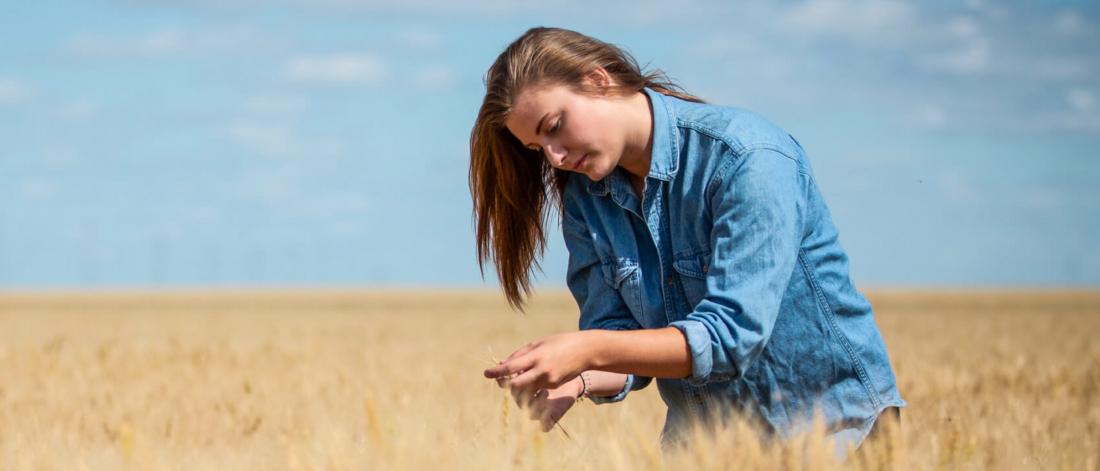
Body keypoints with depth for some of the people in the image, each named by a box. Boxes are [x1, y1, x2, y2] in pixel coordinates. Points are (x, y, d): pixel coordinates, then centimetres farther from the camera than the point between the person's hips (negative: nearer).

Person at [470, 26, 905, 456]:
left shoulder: (747, 157, -16)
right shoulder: (584, 197, 4)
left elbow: (734, 333, -23)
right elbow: (620, 337, 0)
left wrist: (588, 351, -30)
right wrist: (577, 380, -22)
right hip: (699, 436, 6)